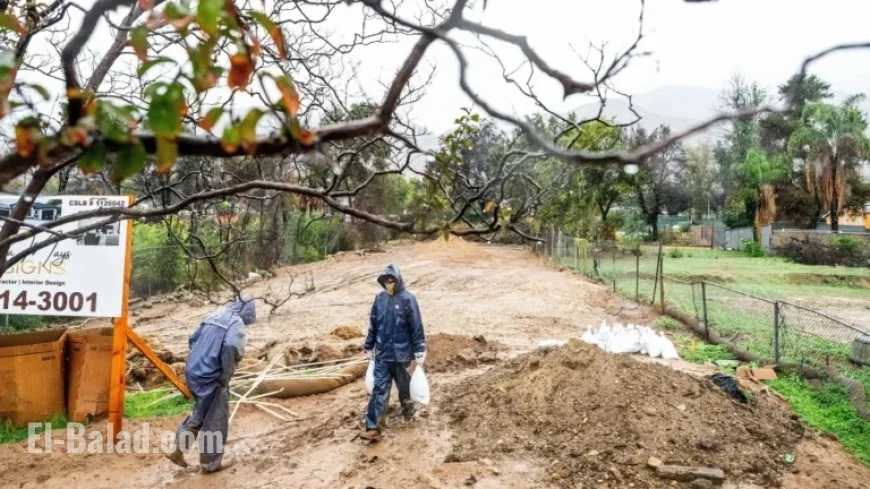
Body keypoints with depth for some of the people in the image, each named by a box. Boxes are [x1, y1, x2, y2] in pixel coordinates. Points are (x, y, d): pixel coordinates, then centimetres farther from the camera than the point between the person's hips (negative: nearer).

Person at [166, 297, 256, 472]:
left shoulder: (213, 316, 14)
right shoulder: (237, 323, -11)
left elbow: (193, 339, 18)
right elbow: (231, 347, -28)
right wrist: (226, 376, -15)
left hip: (193, 371, 8)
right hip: (211, 377, -8)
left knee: (199, 413, 26)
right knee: (216, 420, 8)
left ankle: (178, 450, 26)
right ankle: (210, 462, 20)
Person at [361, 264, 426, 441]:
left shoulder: (407, 299, -12)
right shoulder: (379, 298, 2)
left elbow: (417, 327, -10)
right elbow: (373, 325, 10)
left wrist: (419, 352, -10)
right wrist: (369, 348, 13)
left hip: (401, 353, -3)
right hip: (382, 354, 3)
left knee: (404, 386, 15)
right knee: (379, 389, 0)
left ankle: (408, 411, 41)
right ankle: (373, 428, 0)